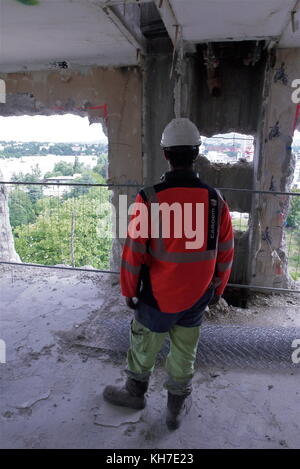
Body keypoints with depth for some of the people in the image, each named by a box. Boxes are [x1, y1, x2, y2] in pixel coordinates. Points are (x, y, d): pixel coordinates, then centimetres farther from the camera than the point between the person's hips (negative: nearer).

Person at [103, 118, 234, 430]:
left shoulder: (149, 199, -22)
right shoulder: (216, 200, -11)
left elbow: (133, 254, -17)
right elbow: (225, 255, -2)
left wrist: (129, 292, 0)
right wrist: (216, 291, 13)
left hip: (157, 298, -2)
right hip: (196, 298, 3)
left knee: (143, 347, 22)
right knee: (184, 353, 20)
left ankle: (135, 392, 46)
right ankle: (177, 408, 40)